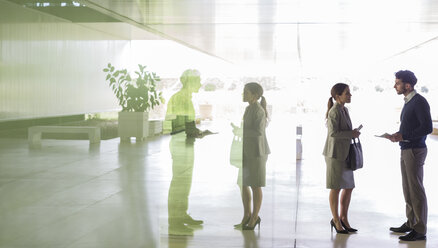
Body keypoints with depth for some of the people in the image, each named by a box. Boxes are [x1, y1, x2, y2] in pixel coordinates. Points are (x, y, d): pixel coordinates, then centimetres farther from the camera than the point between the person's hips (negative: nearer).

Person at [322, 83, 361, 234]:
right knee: (336, 188, 1)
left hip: (345, 154, 9)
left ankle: (344, 218, 23)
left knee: (349, 187, 11)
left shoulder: (344, 110, 14)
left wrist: (353, 133, 9)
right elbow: (333, 133, -22)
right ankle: (336, 220, 12)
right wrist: (351, 134, -16)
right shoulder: (334, 111, -14)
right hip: (335, 154, -9)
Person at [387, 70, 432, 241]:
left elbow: (427, 128, -20)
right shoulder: (408, 102, 16)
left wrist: (403, 136, -18)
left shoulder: (419, 102, -13)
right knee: (408, 189, 15)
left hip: (415, 150, -10)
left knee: (416, 190, -6)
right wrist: (397, 135, 7)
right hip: (406, 150, 10)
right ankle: (410, 223, 25)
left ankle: (420, 230, -1)